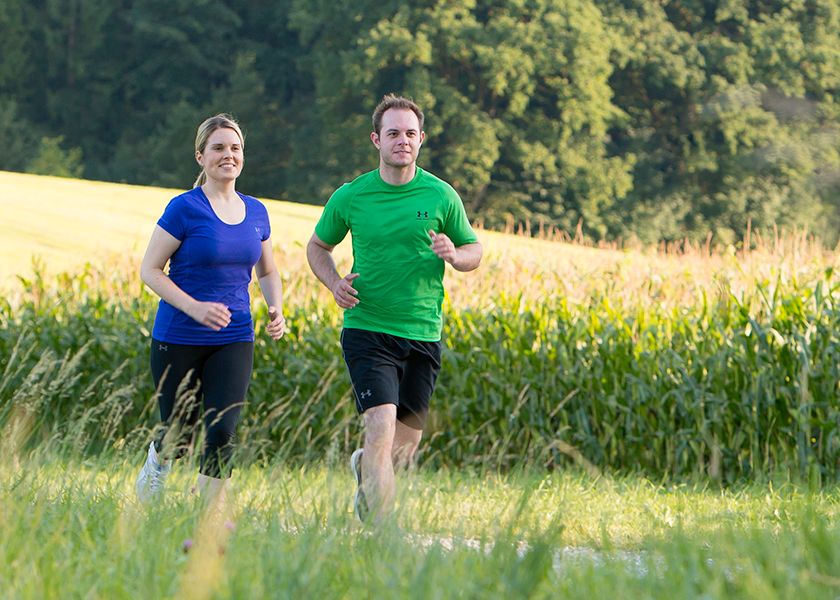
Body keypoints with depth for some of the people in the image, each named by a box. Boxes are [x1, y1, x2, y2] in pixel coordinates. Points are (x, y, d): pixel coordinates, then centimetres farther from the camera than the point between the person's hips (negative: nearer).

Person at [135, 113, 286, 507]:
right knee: (180, 434, 8)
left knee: (222, 432, -10)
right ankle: (157, 461, 43)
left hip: (234, 340, 3)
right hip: (179, 339, -3)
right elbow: (149, 270, -9)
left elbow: (267, 272, 19)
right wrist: (195, 307, -22)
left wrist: (276, 309, -1)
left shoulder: (256, 212, 6)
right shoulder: (185, 208, -10)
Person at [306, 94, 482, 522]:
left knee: (407, 443, 11)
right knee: (381, 426, -19)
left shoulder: (441, 196, 1)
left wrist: (454, 255, -12)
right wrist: (334, 284, -5)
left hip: (423, 336, 2)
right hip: (367, 330, -2)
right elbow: (317, 248, 15)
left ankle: (364, 470, 44)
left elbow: (474, 251, 12)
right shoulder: (350, 197, 0)